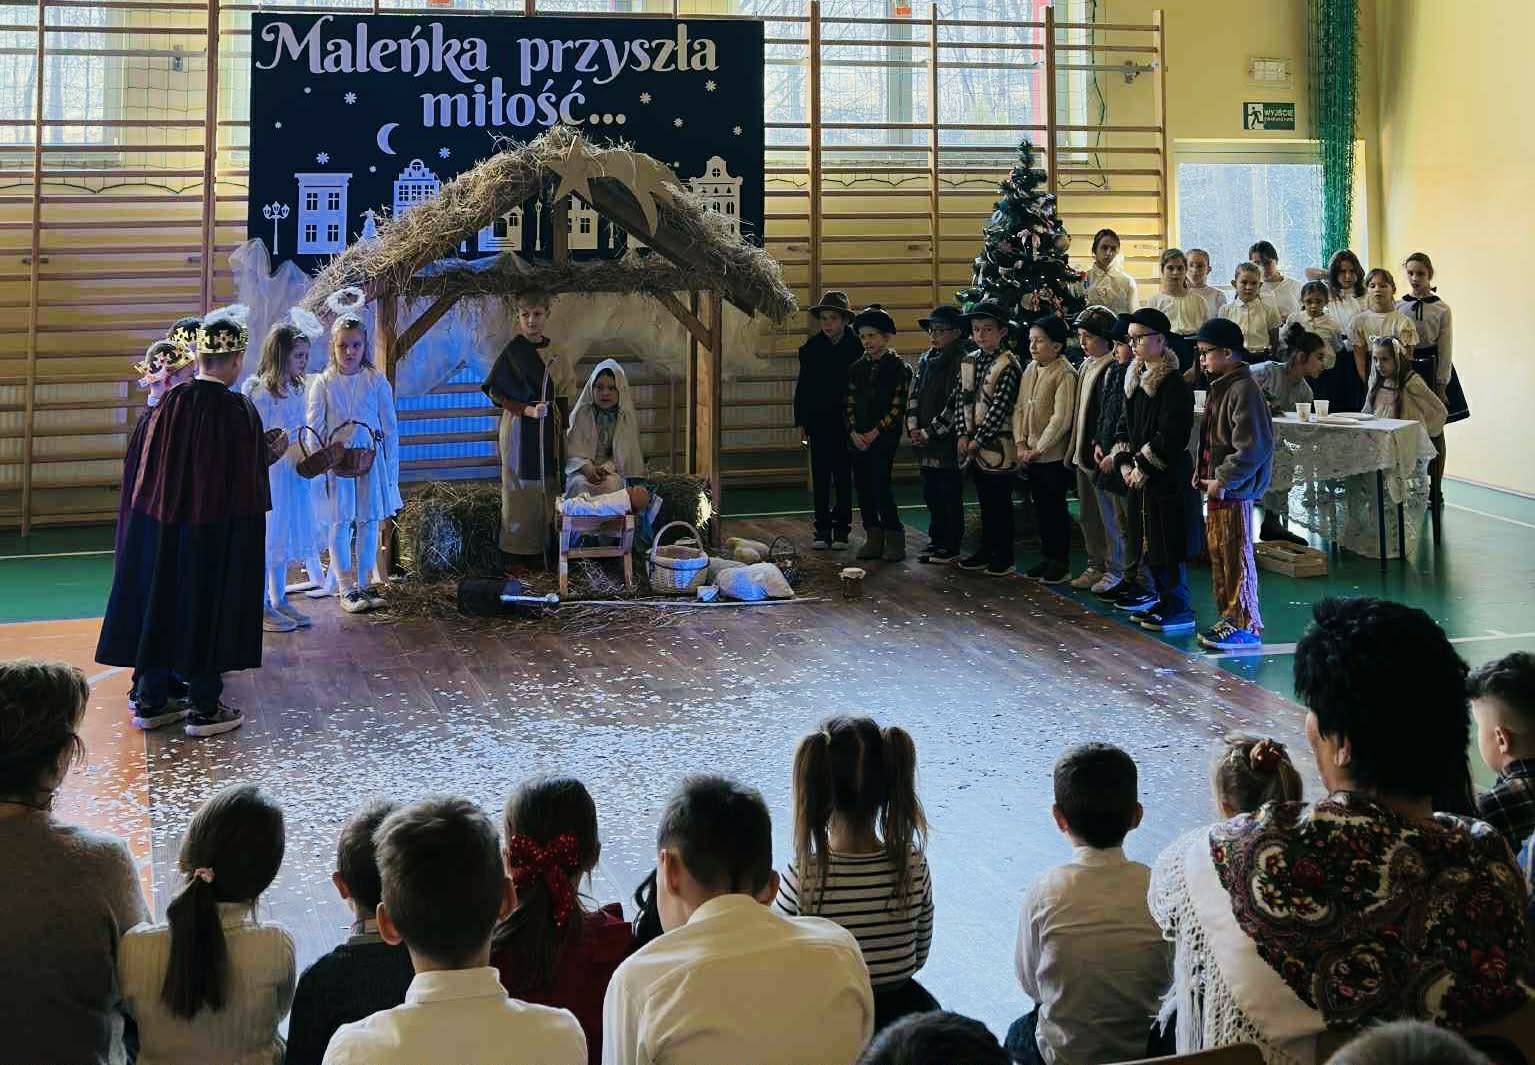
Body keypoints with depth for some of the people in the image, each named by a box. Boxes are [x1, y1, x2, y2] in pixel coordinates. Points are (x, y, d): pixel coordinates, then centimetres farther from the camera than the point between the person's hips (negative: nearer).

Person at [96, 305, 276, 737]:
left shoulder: (169, 403, -3)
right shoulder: (240, 412, -15)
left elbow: (149, 467, 4)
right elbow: (251, 480, -10)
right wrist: (272, 455, 9)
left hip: (162, 527, 4)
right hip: (218, 535, -4)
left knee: (161, 603, 14)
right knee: (208, 610, 6)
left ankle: (150, 701, 22)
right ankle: (204, 709, 13)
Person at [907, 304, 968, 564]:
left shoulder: (961, 361, -10)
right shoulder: (926, 360, 13)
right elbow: (914, 395, 14)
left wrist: (930, 432, -14)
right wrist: (913, 427, -1)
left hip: (948, 442, -7)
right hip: (924, 441, 7)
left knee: (950, 495, 0)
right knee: (931, 494, 13)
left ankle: (951, 547, 7)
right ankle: (936, 541, 23)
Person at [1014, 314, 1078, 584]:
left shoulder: (1065, 374, -15)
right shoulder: (1030, 370, 9)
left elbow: (1061, 418, -19)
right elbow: (1020, 408, 11)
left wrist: (1038, 448, -16)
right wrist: (1021, 444, 0)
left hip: (1054, 455, -7)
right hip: (1031, 454, 7)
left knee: (1055, 508, 1)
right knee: (1040, 507, 14)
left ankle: (1061, 562, 10)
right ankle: (1047, 557, 24)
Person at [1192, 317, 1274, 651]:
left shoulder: (1244, 390, -17)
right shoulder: (1219, 388, 13)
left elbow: (1252, 448, -22)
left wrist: (1222, 481, -19)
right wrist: (1203, 472, 11)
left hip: (1234, 490, -10)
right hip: (1217, 487, 10)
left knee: (1236, 558, -3)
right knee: (1218, 555, 15)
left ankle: (1246, 625, 4)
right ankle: (1229, 618, 24)